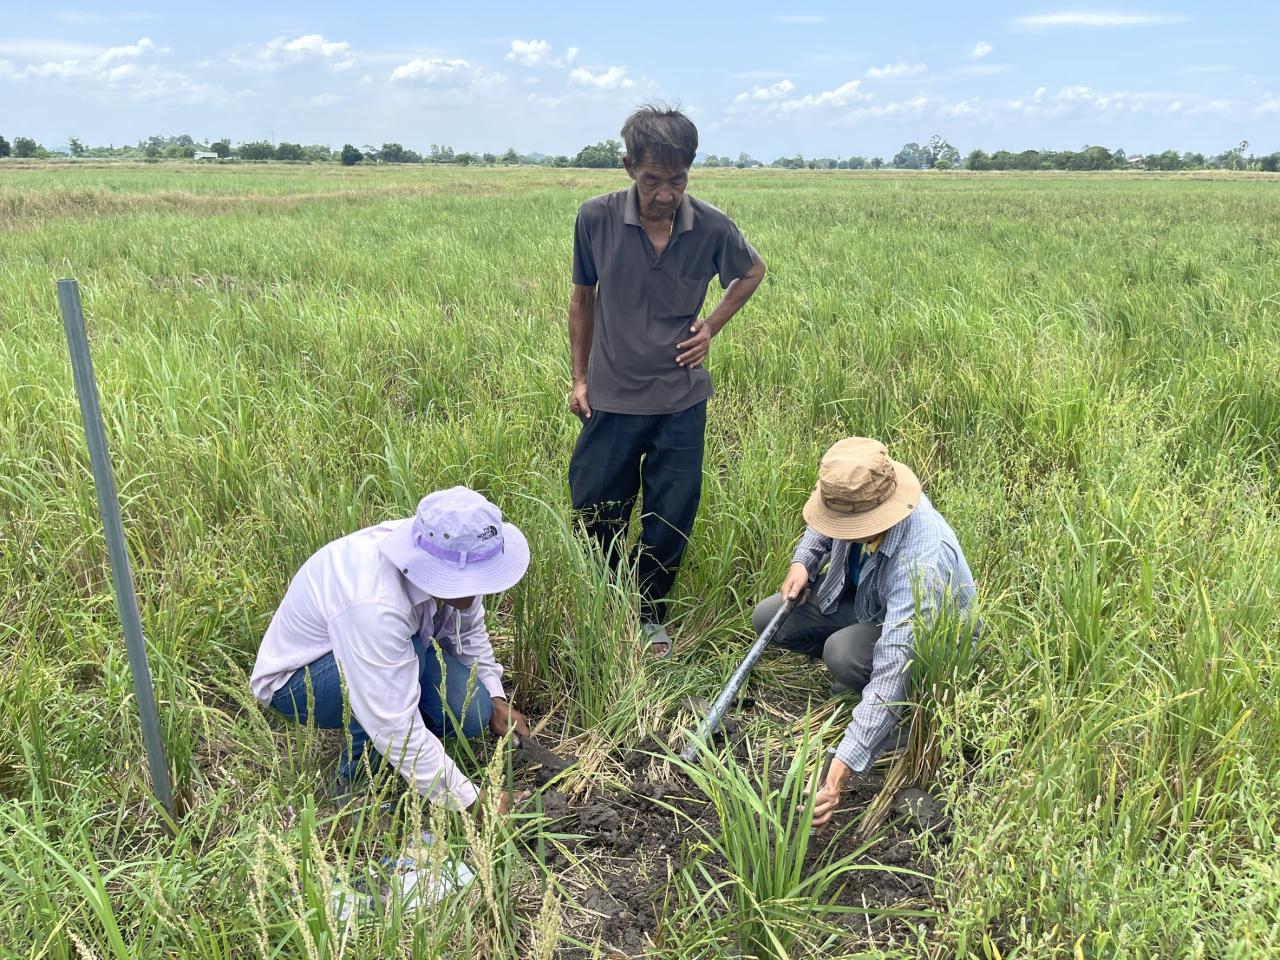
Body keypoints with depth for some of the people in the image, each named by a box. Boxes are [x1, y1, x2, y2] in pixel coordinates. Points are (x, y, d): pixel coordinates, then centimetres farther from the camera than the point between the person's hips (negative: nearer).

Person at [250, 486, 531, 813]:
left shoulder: (452, 564, -20)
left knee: (472, 713, -14)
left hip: (382, 646, 7)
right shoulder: (373, 606, -42)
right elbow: (396, 728, -40)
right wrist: (471, 802, -36)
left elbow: (468, 630, 2)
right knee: (407, 657, -35)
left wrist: (494, 700, -7)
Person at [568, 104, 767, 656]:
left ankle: (651, 615, 32)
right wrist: (579, 377, 6)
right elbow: (583, 298, 5)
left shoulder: (712, 228, -10)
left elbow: (752, 272, 12)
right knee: (592, 513, 6)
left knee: (670, 520, 9)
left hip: (681, 401, 0)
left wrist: (712, 326, 0)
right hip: (611, 398, 0)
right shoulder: (596, 218, -11)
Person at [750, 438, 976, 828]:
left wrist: (839, 770, -51)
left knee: (844, 653, -36)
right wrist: (802, 561, -15)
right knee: (768, 620, -8)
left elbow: (893, 673, -47)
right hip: (869, 604, 7)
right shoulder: (858, 502, -23)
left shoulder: (921, 561, -43)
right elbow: (825, 526, 7)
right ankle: (855, 676, 10)